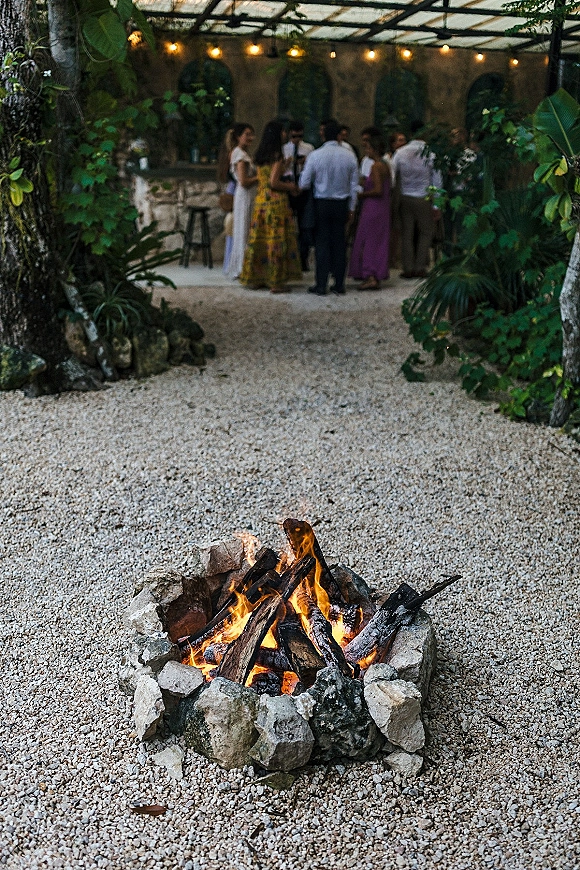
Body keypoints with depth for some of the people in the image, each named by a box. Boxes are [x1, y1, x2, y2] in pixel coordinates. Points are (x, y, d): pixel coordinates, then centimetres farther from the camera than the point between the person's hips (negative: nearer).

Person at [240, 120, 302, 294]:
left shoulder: (260, 156, 10)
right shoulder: (277, 156, -12)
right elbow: (273, 183, -17)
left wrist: (284, 166, 23)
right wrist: (290, 186, -2)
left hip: (260, 200, 7)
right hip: (276, 202, -7)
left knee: (260, 239, 12)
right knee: (276, 240, -2)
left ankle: (255, 278, 18)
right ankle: (276, 282, 2)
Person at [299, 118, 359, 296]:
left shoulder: (315, 156, -9)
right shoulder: (349, 156, -1)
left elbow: (304, 184, -6)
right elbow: (354, 186, 4)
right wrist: (351, 208, 12)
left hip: (322, 204, -2)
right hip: (342, 204, 2)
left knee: (322, 243, 2)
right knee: (339, 243, 9)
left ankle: (321, 286, 1)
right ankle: (339, 284, 13)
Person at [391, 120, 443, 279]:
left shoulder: (400, 152, -3)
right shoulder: (431, 154, -7)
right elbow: (437, 181, -5)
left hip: (405, 198, 2)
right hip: (424, 199, -2)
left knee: (407, 234, 8)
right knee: (425, 233, 9)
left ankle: (408, 268, 8)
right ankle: (420, 268, 7)